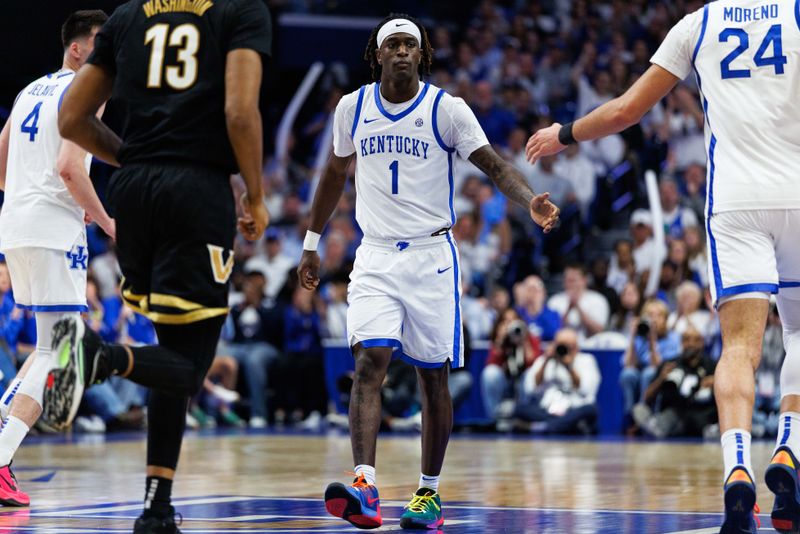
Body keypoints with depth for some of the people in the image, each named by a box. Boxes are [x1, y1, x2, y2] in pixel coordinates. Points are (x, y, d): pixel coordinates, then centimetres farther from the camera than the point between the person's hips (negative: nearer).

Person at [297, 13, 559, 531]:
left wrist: (530, 199, -33)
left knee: (433, 376, 4)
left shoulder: (446, 109, -6)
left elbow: (494, 164, -13)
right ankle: (365, 490, -27)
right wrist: (311, 243, 22)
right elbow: (335, 173, 19)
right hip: (375, 256, 1)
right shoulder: (352, 108, 4)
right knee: (370, 360, -17)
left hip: (431, 255, -1)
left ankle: (430, 492, 18)